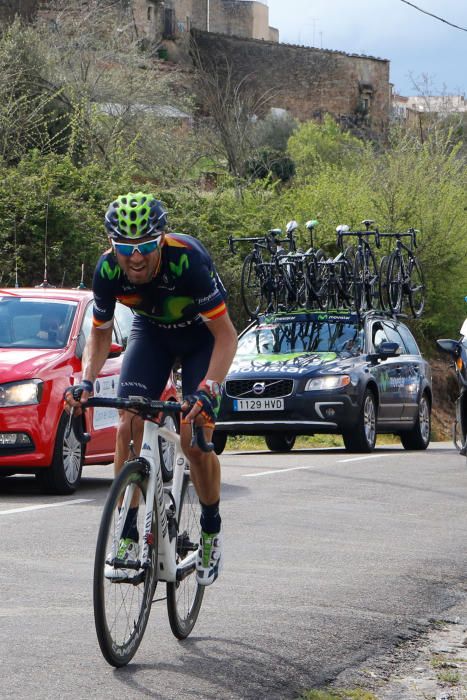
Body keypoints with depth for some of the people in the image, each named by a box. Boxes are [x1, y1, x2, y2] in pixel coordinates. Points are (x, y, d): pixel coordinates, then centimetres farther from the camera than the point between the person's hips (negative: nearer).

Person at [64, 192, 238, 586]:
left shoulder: (187, 259, -38)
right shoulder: (108, 270, -25)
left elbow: (226, 336, -32)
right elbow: (100, 335, -7)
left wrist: (208, 389, -46)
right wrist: (86, 380, -24)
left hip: (202, 335, -3)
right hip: (151, 332, 4)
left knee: (195, 440, -14)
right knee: (128, 427, -15)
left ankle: (211, 531, 10)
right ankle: (129, 539, -9)